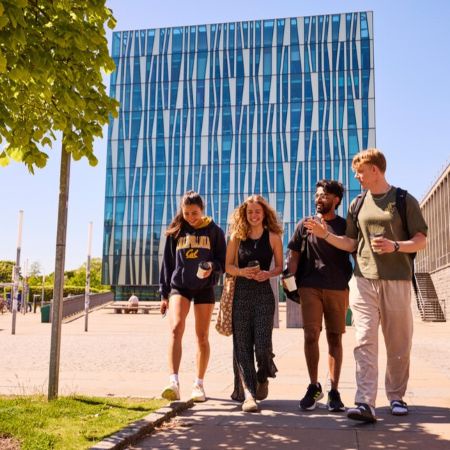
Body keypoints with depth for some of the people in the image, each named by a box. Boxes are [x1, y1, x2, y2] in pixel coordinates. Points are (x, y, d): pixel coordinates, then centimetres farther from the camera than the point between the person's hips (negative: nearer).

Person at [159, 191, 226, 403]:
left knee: (202, 336, 4)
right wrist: (164, 294, 8)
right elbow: (167, 263, 11)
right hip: (179, 285, 0)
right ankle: (173, 382, -27)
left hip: (204, 287, 0)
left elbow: (223, 261, 3)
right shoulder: (176, 232, 8)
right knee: (176, 328, -21)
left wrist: (212, 268, -20)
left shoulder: (214, 231, 4)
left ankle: (199, 384, 16)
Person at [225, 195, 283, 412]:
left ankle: (262, 378, 25)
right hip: (241, 294, 2)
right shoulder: (237, 236, 7)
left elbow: (280, 266, 8)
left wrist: (268, 274, -13)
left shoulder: (273, 237, 5)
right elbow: (228, 266, 7)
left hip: (264, 294, -1)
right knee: (242, 345, -3)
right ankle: (247, 393, 2)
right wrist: (242, 272, -13)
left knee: (262, 344, -8)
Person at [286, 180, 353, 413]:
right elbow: (293, 255, 9)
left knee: (335, 338, 2)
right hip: (310, 287, 0)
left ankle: (334, 391, 9)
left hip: (338, 288, 0)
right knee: (311, 335, -6)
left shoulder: (345, 226, 9)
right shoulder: (305, 225, 11)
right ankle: (314, 386, 9)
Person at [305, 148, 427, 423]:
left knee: (399, 344, 7)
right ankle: (366, 403, -12)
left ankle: (396, 396, 24)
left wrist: (395, 246, -17)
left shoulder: (405, 201, 2)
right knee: (365, 341, -9)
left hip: (397, 282, -2)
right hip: (364, 281, 2)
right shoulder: (357, 205, 12)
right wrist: (326, 235, 1)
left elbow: (421, 241, 0)